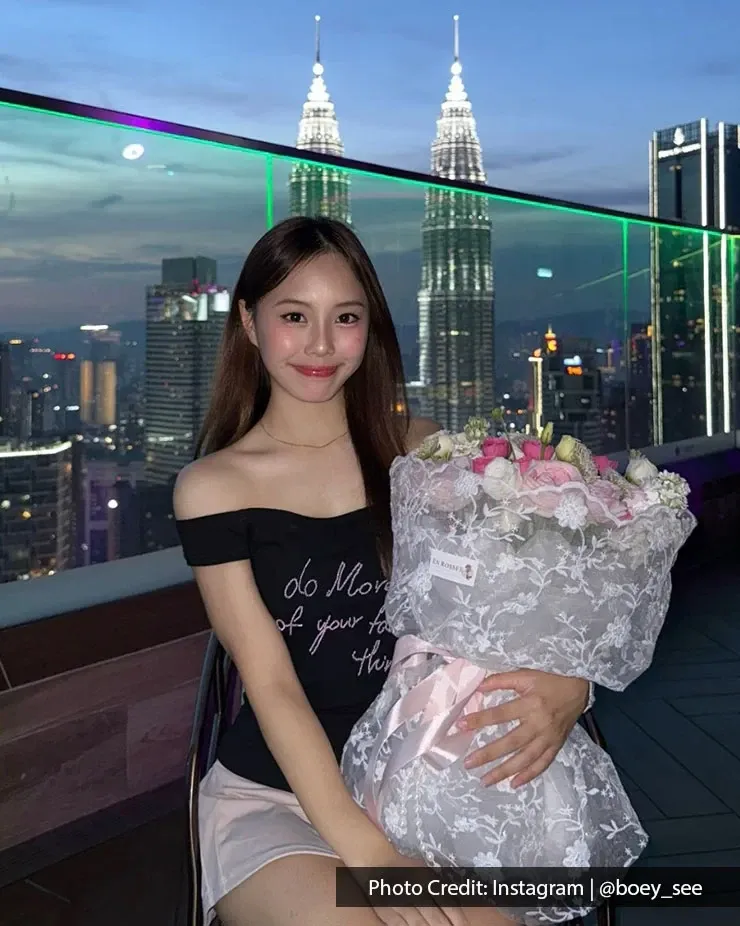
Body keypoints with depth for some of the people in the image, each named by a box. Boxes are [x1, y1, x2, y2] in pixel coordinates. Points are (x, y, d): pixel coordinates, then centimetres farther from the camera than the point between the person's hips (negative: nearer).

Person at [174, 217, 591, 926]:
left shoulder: (423, 454, 3)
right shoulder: (212, 487, -3)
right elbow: (270, 683, -9)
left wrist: (567, 687, -21)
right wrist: (368, 853, -18)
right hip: (274, 798, -2)